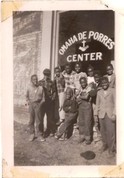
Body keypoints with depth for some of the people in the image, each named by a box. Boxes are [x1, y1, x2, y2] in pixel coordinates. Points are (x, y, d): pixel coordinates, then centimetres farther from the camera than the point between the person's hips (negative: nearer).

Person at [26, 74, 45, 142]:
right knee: (31, 120, 5)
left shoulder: (40, 88, 1)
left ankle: (39, 134, 10)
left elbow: (43, 97, 6)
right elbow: (27, 96, 16)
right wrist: (28, 102, 1)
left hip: (38, 104, -1)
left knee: (38, 120, 1)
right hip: (31, 105, 1)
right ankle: (32, 134, 15)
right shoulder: (29, 88, 3)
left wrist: (41, 103, -7)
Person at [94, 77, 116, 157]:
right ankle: (105, 144, 23)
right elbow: (97, 104, 15)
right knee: (103, 131, 6)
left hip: (110, 114, -4)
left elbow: (115, 103, -3)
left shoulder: (113, 91, 1)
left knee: (111, 131, -8)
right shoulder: (99, 92, 14)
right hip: (101, 114, 4)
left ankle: (111, 149, -2)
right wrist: (96, 114, 8)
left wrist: (114, 114, -11)